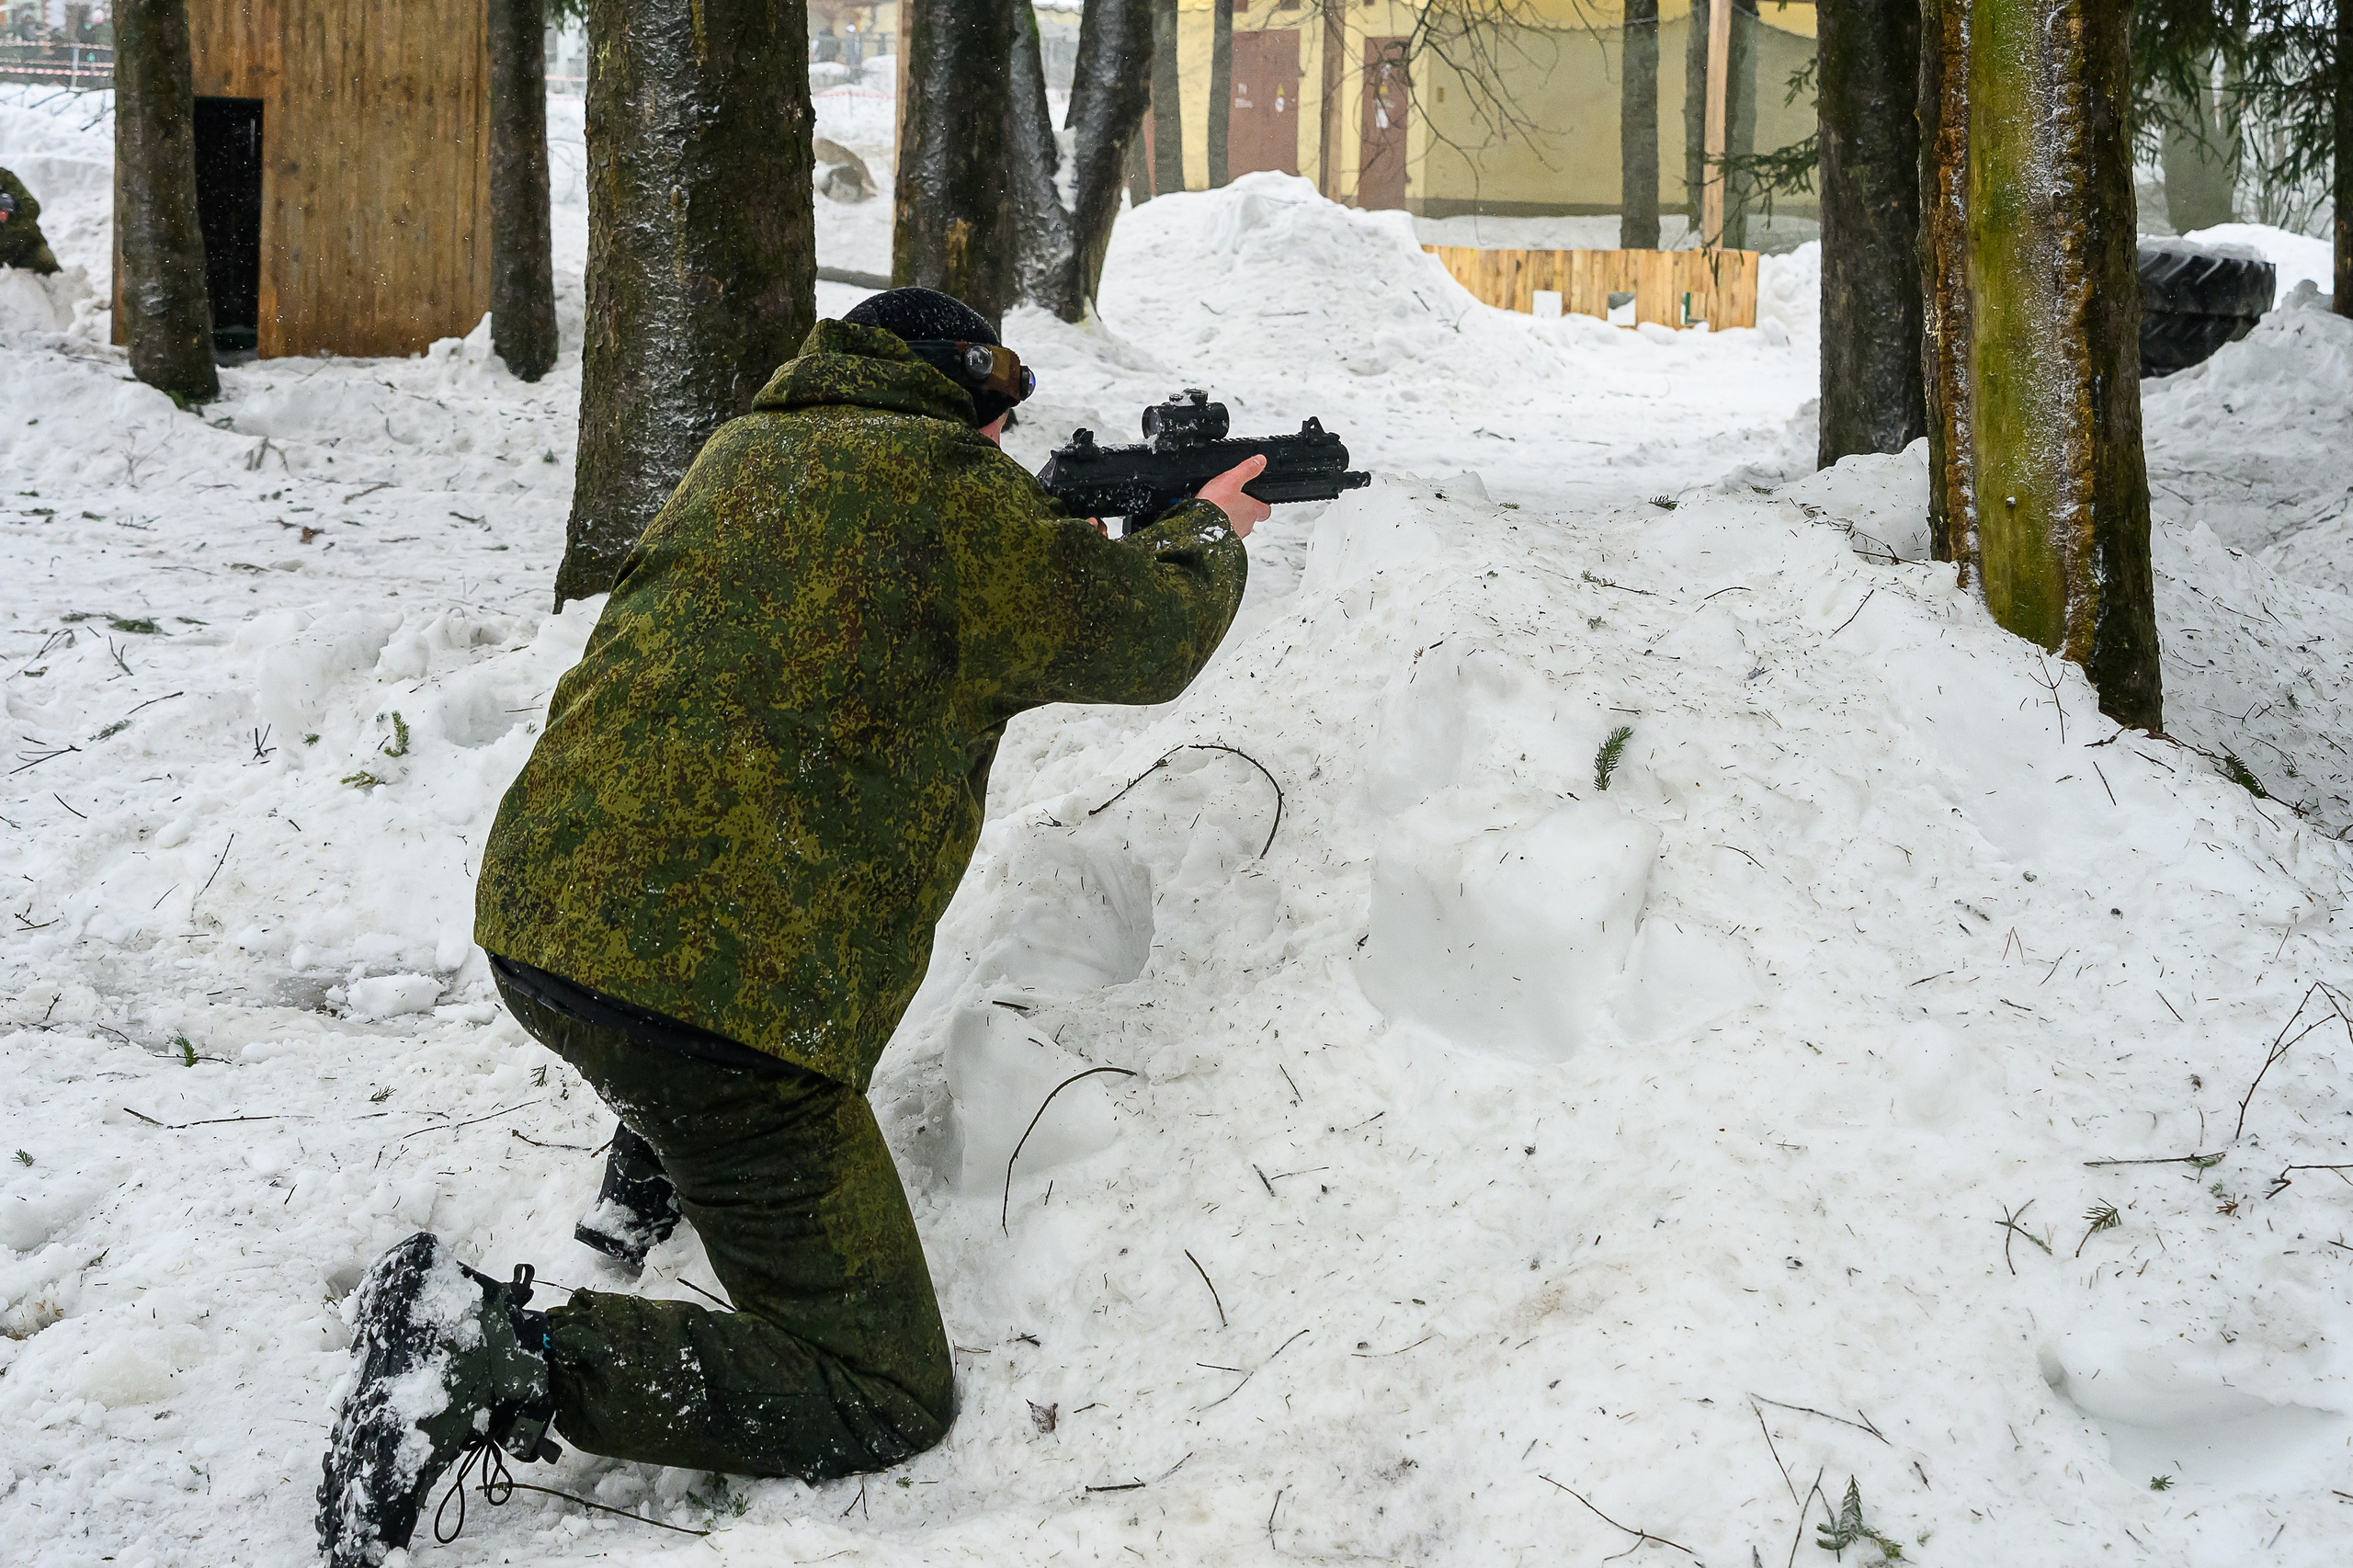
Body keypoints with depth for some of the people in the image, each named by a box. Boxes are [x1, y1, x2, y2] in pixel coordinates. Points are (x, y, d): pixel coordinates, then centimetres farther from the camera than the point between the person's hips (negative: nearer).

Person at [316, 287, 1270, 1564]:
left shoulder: (748, 451, 19)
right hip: (717, 983, -9)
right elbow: (1149, 638, 11)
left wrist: (1070, 542, 40)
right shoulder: (955, 489, -2)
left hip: (535, 918, 9)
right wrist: (1208, 532, 33)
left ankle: (644, 1192, 37)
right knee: (887, 1404, -1)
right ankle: (508, 1354, -14)